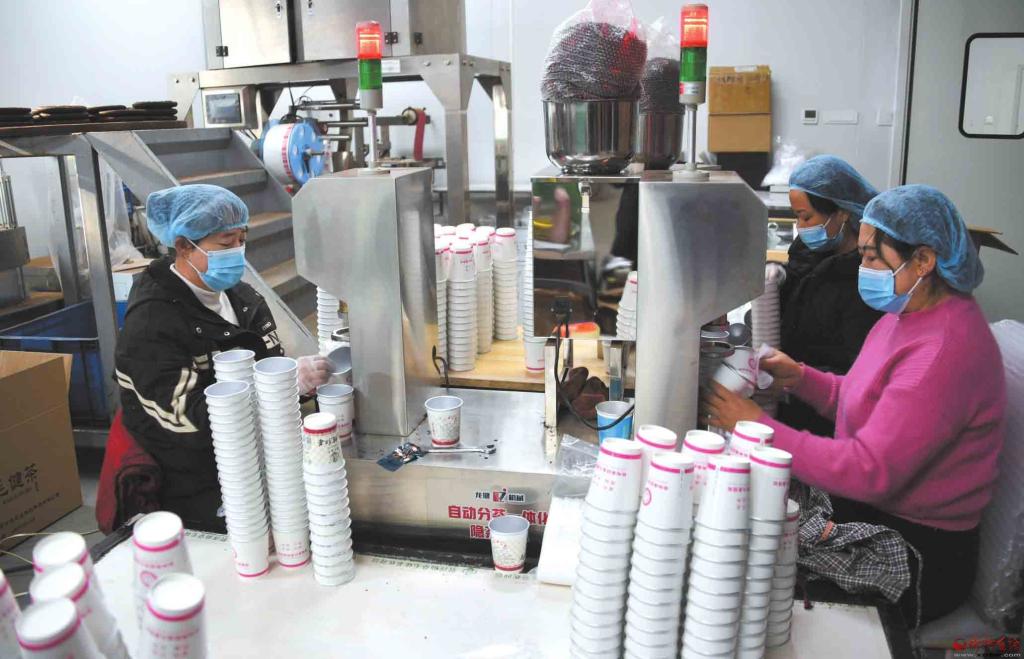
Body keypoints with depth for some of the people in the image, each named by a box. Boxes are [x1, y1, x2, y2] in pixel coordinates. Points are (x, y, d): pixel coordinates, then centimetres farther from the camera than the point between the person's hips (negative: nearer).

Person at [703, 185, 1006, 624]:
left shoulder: (946, 351, -26)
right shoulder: (911, 312, 5)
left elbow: (870, 471, -29)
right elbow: (863, 403, 14)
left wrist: (761, 429, -26)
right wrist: (800, 378, -2)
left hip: (914, 555, -8)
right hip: (865, 510, 8)